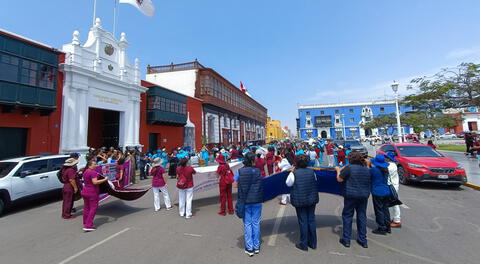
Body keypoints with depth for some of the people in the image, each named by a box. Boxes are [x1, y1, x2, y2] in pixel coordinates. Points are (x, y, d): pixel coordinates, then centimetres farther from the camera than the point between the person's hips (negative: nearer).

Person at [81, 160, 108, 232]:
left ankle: (85, 224, 25)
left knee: (86, 208, 16)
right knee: (93, 208, -2)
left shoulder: (85, 172, 12)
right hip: (92, 193, -9)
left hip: (84, 192, 9)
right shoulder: (93, 172, -18)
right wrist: (104, 179, -19)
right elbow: (95, 182, -26)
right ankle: (88, 225, -4)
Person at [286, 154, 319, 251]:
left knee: (303, 221, 6)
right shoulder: (312, 172, -3)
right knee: (311, 220, 15)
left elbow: (288, 184, -2)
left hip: (300, 201, -4)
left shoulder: (294, 173, -16)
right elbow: (315, 181, 13)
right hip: (312, 199, 4)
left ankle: (304, 245, 19)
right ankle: (313, 243, 29)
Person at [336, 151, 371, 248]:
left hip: (350, 195, -5)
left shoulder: (349, 168, -13)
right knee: (362, 217, 14)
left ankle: (346, 240, 12)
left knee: (347, 216, 6)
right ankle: (363, 240, 23)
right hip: (364, 196, 6)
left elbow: (339, 179, -8)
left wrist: (338, 170, 8)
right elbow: (369, 182, 20)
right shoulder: (367, 169, 7)